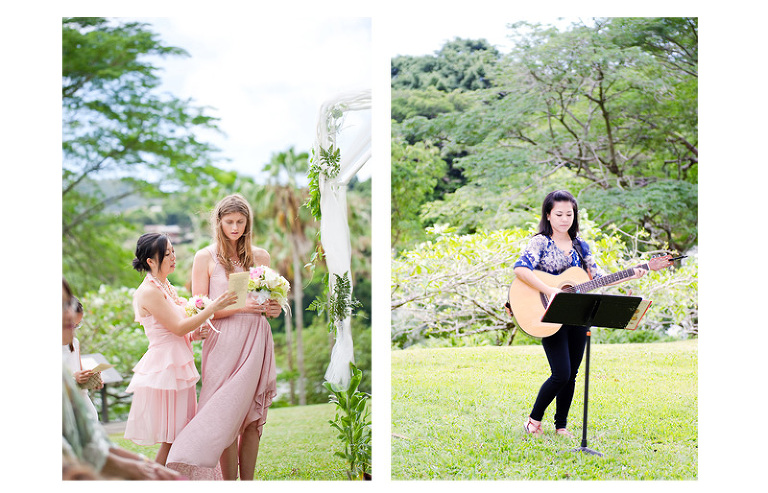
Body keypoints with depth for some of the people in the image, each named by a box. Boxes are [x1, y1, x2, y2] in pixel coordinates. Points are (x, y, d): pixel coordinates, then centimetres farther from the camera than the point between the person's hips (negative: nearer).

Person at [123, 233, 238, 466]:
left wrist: (195, 333, 2)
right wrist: (213, 307, -17)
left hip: (178, 367, 9)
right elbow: (178, 327, -17)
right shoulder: (149, 291, -14)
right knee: (171, 440, -5)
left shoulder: (166, 287, 15)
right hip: (164, 369, -9)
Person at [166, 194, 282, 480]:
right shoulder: (205, 257, 2)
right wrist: (239, 306, -15)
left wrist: (273, 308, -2)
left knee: (252, 418, 4)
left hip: (256, 341, 3)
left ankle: (248, 482, 11)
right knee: (227, 417, -3)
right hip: (223, 342, -3)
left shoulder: (260, 256, 12)